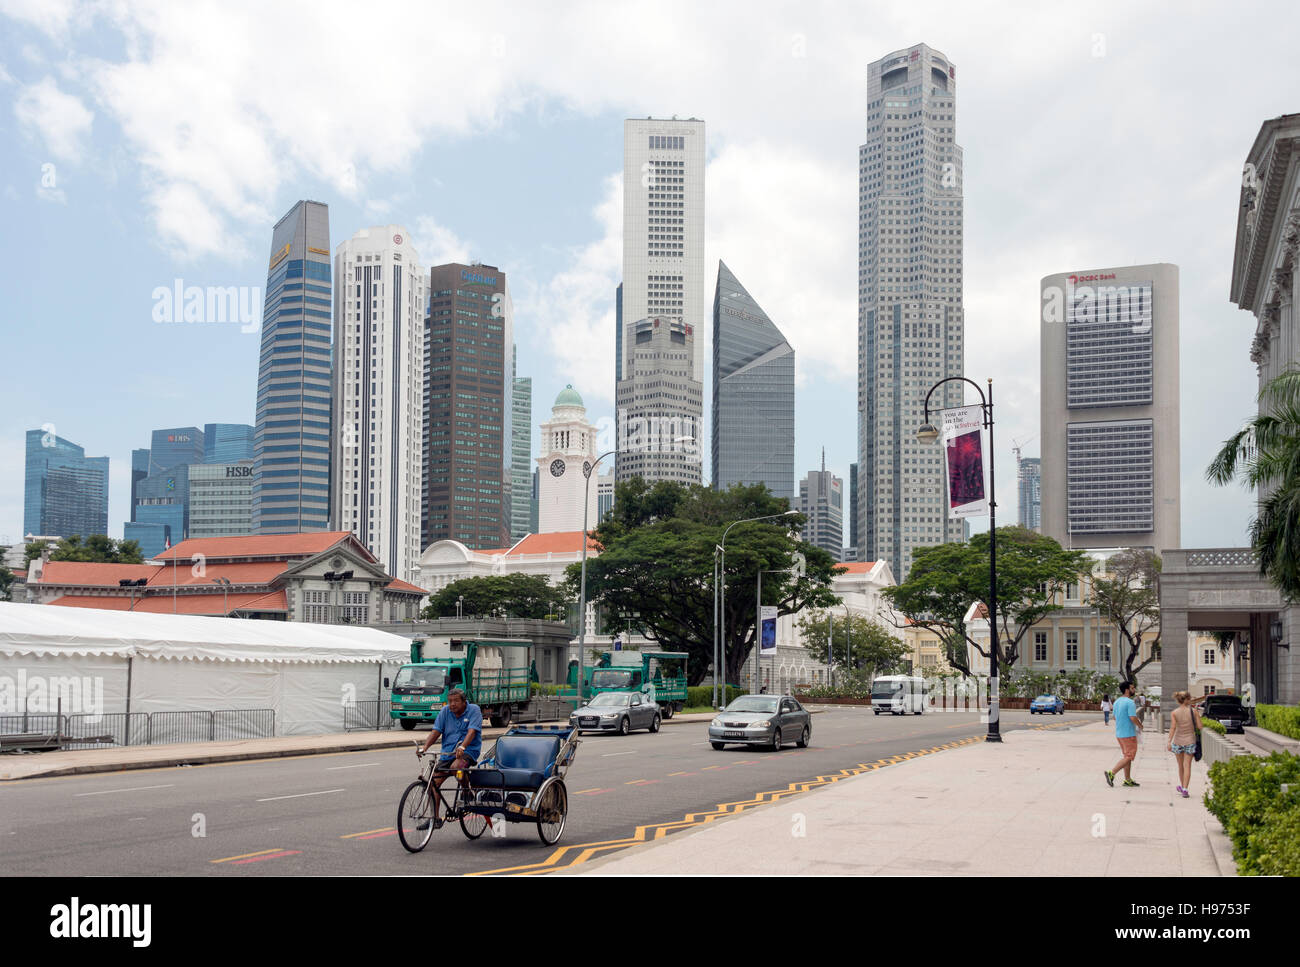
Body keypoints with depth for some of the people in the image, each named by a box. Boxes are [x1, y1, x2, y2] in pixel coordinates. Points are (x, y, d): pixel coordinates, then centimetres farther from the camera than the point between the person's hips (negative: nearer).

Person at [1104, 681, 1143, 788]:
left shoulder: (1117, 702, 11)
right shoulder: (1130, 702, -17)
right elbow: (1133, 718, -22)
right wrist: (1140, 726, -5)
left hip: (1119, 733, 9)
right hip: (1128, 734, -9)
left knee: (1126, 756, 14)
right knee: (1129, 757, -4)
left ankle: (1127, 780, 16)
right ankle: (1111, 773, -10)